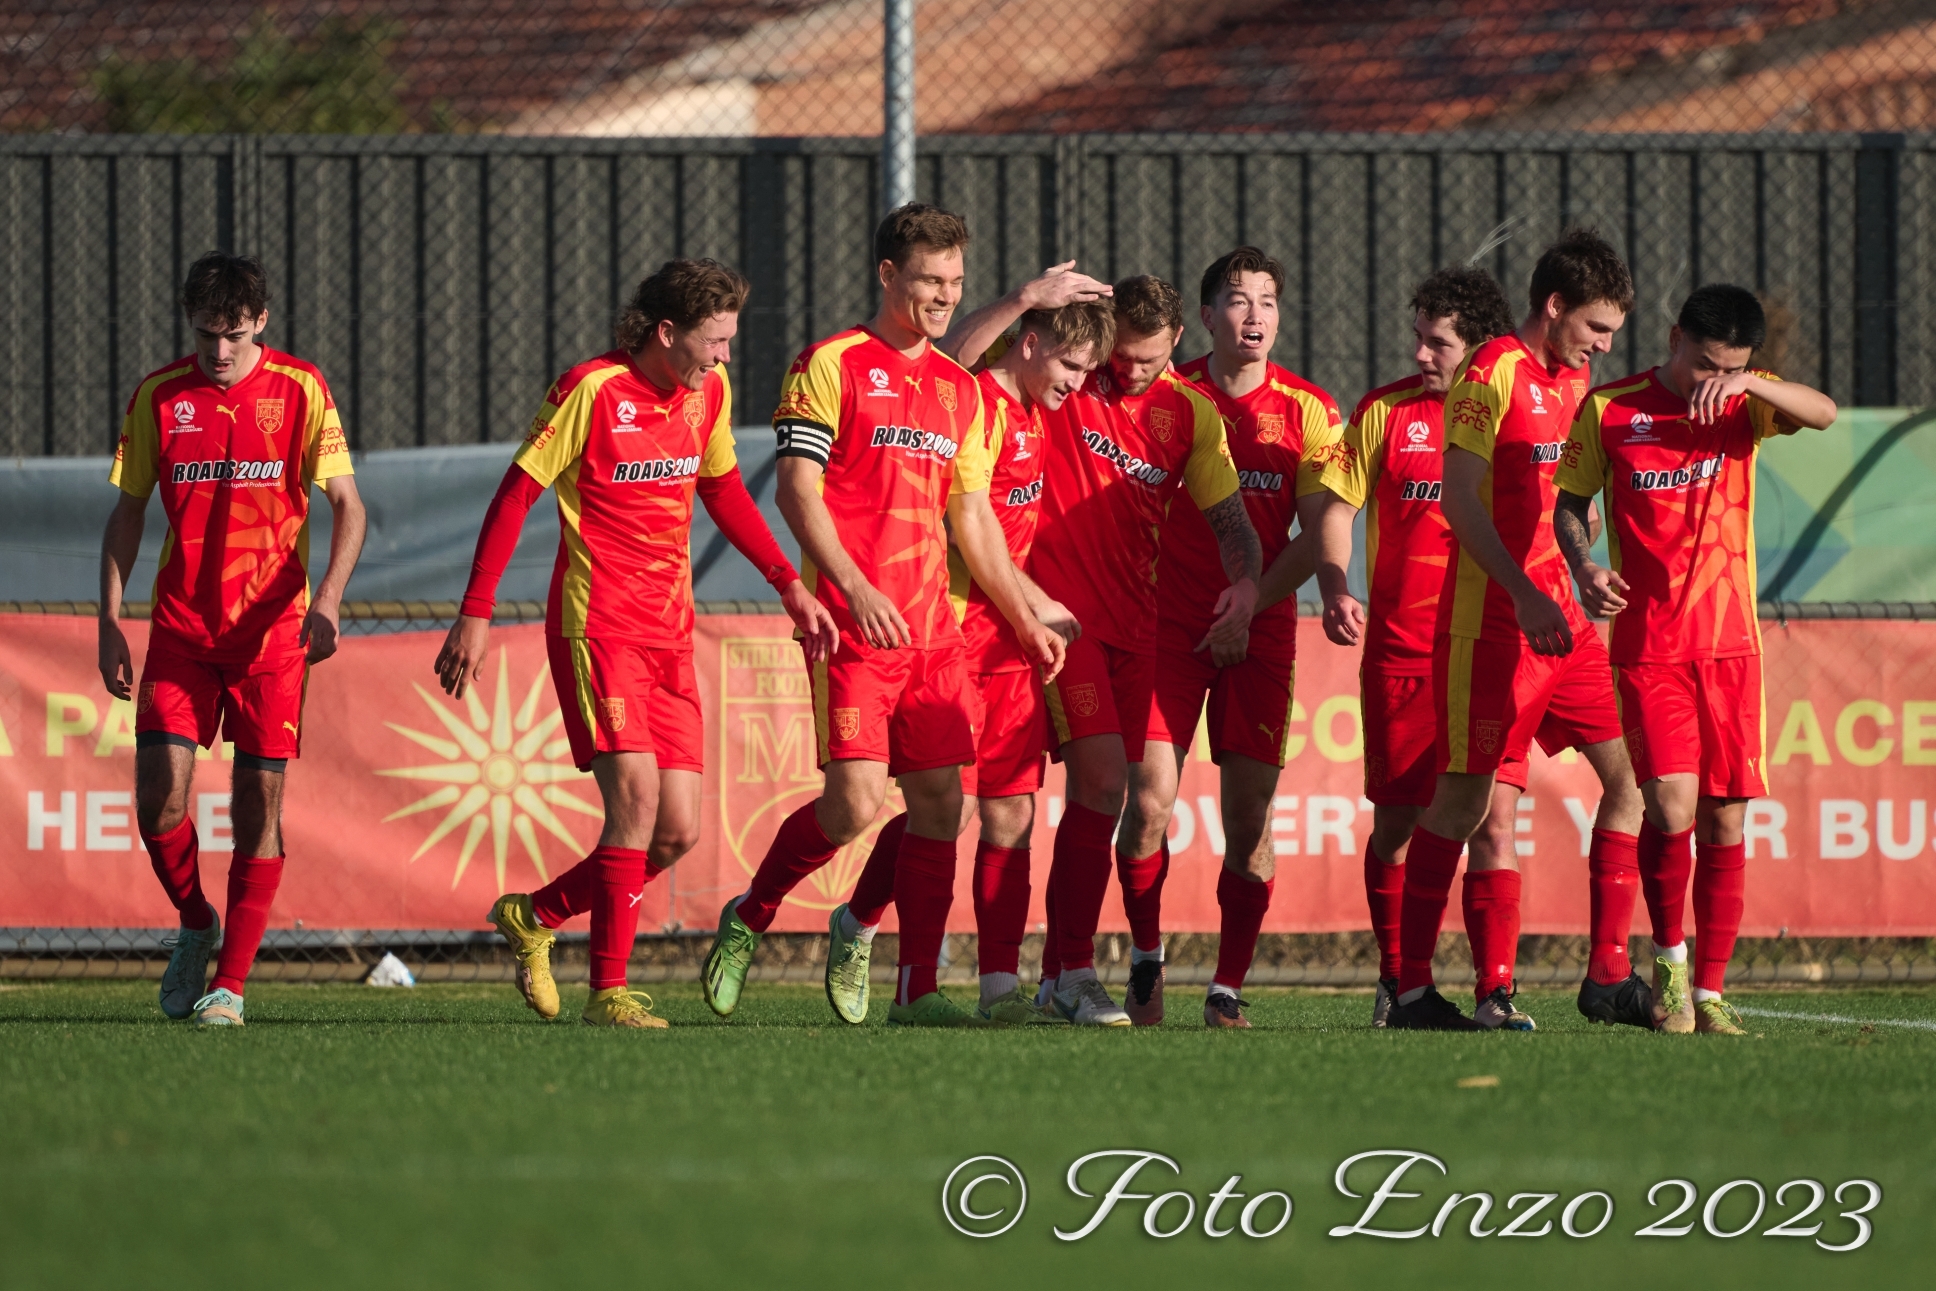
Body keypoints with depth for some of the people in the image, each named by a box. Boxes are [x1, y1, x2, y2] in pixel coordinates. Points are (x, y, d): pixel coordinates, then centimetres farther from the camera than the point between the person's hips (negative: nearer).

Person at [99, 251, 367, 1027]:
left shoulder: (300, 391, -3)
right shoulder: (158, 396, 2)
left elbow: (346, 506, -4)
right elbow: (127, 514, 9)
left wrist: (327, 600, -20)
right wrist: (110, 622, 1)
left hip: (272, 627, -1)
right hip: (180, 623, 1)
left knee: (259, 803, -3)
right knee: (159, 796, -9)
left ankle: (231, 981, 3)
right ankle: (195, 926, 18)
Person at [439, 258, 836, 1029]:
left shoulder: (708, 394, 8)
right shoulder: (591, 391, -13)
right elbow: (514, 497, -10)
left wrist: (790, 587, 16)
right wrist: (475, 616, -14)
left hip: (669, 634, 7)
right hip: (597, 623, -7)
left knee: (677, 833, 1)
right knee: (636, 789, -21)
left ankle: (534, 915, 23)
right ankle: (607, 991, -15)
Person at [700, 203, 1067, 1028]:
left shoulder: (959, 390, 17)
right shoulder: (832, 366, -2)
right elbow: (797, 489, -9)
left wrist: (1025, 621, 20)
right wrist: (854, 589, -20)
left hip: (934, 628, 6)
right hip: (853, 623, -6)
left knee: (939, 799, 0)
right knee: (856, 801, -14)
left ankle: (916, 990, 4)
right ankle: (749, 919, 9)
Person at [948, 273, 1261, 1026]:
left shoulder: (1191, 413, 7)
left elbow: (1230, 519, 7)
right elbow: (962, 356, -13)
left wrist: (1246, 584, -12)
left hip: (1134, 620, 5)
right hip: (1060, 611, -5)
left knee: (1103, 793, 6)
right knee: (1102, 776, -16)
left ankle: (1057, 976, 14)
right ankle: (1075, 971, -11)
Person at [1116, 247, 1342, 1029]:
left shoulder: (1308, 412, 3)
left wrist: (1252, 603, -9)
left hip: (1261, 634, 1)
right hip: (1171, 624, -1)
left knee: (1250, 817, -4)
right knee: (1150, 798, -11)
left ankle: (1228, 990, 5)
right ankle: (1145, 958, 11)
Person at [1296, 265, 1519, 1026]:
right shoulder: (1386, 412, 4)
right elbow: (1332, 498, 6)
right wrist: (1335, 586, -9)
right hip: (1400, 650, 0)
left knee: (1492, 820, -8)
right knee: (1397, 821, 3)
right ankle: (1396, 982, 17)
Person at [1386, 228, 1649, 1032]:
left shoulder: (1573, 379, 16)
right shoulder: (1492, 373, -9)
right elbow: (1461, 501, -16)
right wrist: (1526, 597, -21)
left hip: (1561, 618, 8)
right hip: (1491, 617, -8)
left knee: (1630, 774, 1)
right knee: (1468, 797, -6)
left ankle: (1608, 978, 6)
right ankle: (1411, 988, 1)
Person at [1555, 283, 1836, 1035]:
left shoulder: (1744, 403, 4)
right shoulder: (1609, 410, 1)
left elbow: (1823, 412, -13)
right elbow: (1569, 499, 8)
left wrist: (1746, 383, -28)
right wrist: (1583, 567, -10)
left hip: (1729, 644, 2)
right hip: (1647, 645, -2)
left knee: (1724, 821, 2)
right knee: (1671, 803, -17)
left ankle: (1708, 991, 11)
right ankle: (1669, 957, 5)